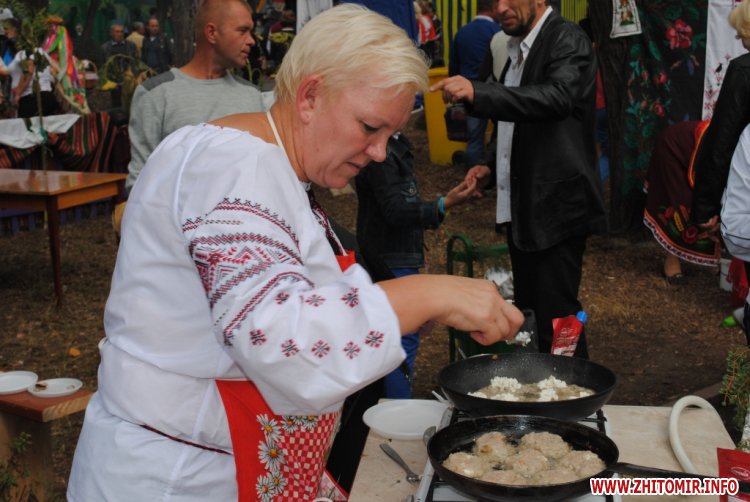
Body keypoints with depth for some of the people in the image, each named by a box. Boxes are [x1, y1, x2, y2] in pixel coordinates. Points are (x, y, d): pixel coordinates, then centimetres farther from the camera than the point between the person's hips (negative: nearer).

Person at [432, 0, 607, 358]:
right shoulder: (519, 48, 16)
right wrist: (493, 166, 9)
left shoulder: (567, 40, -10)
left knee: (555, 319, -7)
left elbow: (557, 97, -31)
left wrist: (477, 93, -40)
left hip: (557, 207, -9)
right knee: (527, 314, 14)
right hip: (523, 208, 9)